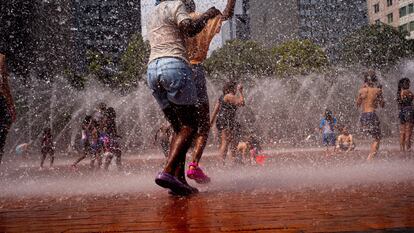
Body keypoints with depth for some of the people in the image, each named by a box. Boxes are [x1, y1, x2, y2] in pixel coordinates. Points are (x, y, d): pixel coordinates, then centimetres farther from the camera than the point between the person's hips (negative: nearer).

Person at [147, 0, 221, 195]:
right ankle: (168, 172, -22)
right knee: (190, 125, -7)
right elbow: (190, 28, -10)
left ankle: (179, 179, -1)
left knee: (179, 128, 8)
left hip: (152, 69, 8)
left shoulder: (152, 16, 30)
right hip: (174, 65, -8)